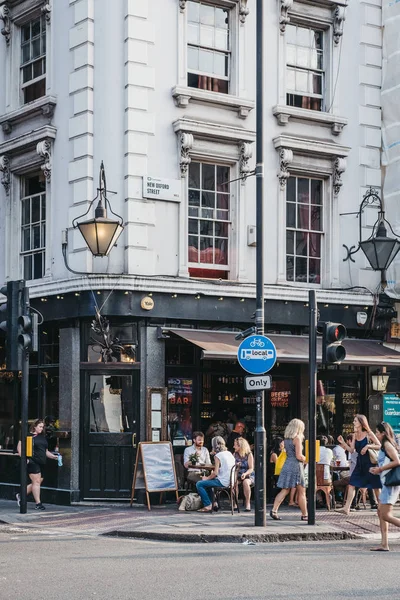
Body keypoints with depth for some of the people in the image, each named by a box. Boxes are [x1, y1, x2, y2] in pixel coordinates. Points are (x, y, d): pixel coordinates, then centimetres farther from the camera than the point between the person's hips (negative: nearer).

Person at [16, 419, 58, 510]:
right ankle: (38, 503, -4)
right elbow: (19, 448, -6)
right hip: (33, 462, -8)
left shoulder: (43, 437, 18)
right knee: (36, 481, -9)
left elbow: (46, 452, 25)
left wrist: (54, 457, 10)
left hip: (41, 463, 8)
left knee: (37, 482, 9)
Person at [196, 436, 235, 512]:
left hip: (223, 482, -9)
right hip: (229, 480, 9)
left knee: (199, 484, -3)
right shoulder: (229, 453, 10)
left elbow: (215, 473, -15)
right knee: (207, 483, 29)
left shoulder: (218, 456, -13)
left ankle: (208, 506, -3)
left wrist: (207, 478, 0)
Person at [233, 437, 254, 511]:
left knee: (246, 482, -38)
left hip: (248, 475, -3)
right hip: (238, 475, 3)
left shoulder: (249, 455, -5)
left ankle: (248, 504, -26)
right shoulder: (235, 455, 8)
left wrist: (245, 474, -28)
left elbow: (251, 469, -10)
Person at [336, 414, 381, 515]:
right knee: (352, 484, -4)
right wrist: (343, 442, -3)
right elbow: (351, 450, 7)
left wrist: (368, 446, -19)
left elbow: (379, 445, -7)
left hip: (370, 462, -6)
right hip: (359, 463, 6)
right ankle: (346, 508, -8)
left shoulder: (368, 434, -6)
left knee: (375, 486, 4)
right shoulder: (355, 435, 9)